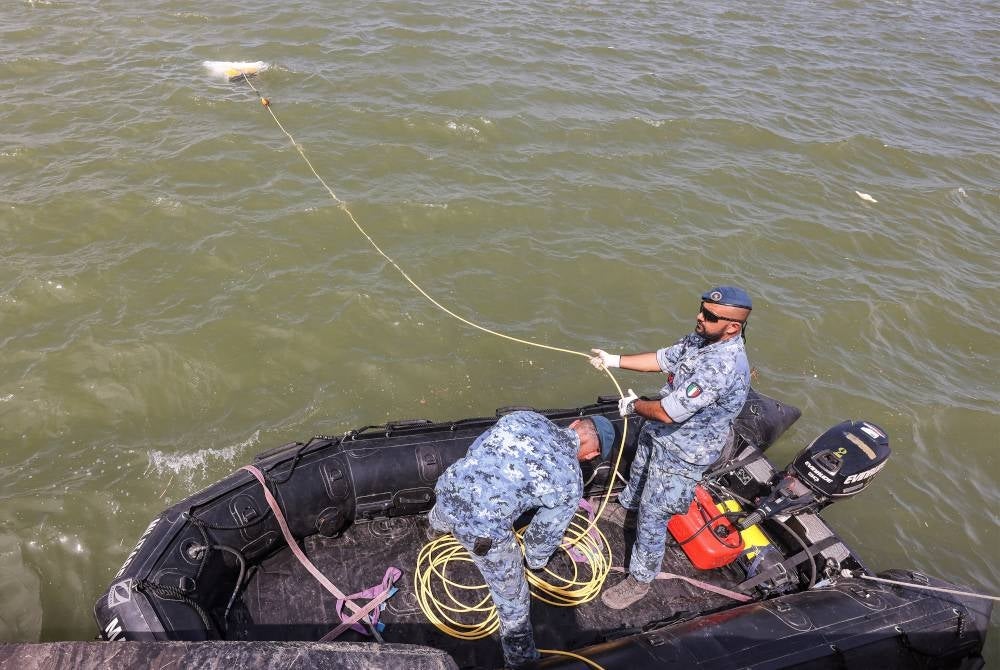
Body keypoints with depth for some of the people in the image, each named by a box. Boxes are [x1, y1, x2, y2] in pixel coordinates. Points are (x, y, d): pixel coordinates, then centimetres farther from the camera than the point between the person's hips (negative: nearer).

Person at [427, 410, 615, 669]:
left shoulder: (525, 417, 5)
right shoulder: (570, 481, -4)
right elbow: (546, 532, 8)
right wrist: (537, 561, 30)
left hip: (449, 489, 7)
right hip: (484, 531, -6)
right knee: (512, 595, 21)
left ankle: (437, 524, 78)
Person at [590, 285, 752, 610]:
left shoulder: (724, 366, -39)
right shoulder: (700, 339, -11)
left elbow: (668, 412, -36)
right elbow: (663, 359, 6)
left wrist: (633, 405, -17)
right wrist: (615, 361, 4)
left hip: (681, 455, -9)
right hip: (657, 434, 9)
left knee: (652, 518, 6)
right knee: (638, 472, 35)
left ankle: (639, 580, 29)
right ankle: (626, 504, 68)